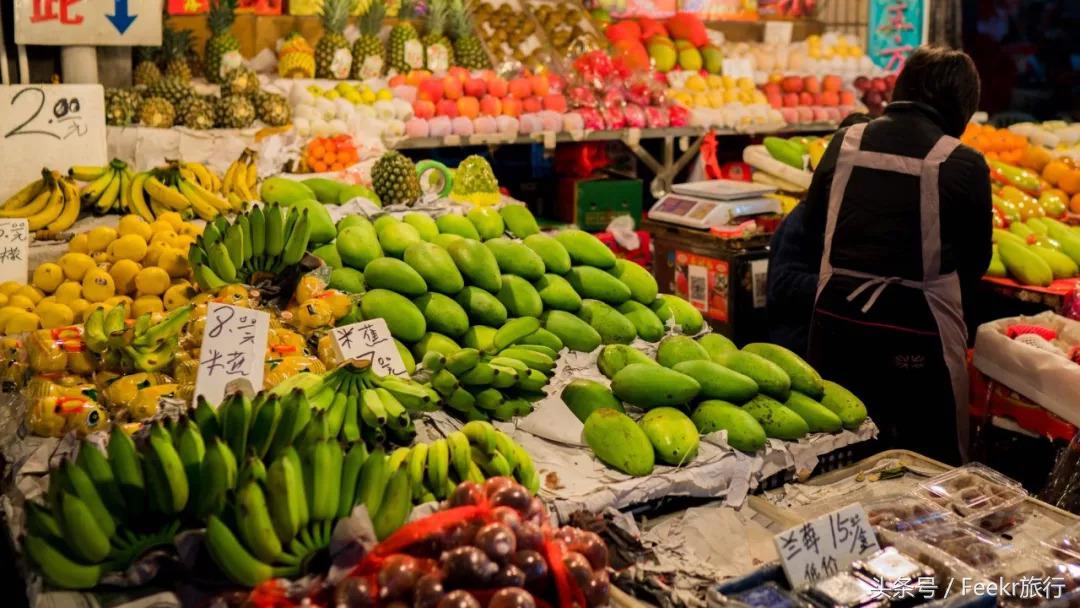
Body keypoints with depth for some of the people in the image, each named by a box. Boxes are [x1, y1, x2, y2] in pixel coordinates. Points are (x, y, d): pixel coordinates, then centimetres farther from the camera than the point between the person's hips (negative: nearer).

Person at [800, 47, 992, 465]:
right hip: (916, 332, -4)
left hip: (836, 319, 4)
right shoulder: (964, 164, -9)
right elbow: (975, 260, 2)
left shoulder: (845, 143, 1)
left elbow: (812, 232, 10)